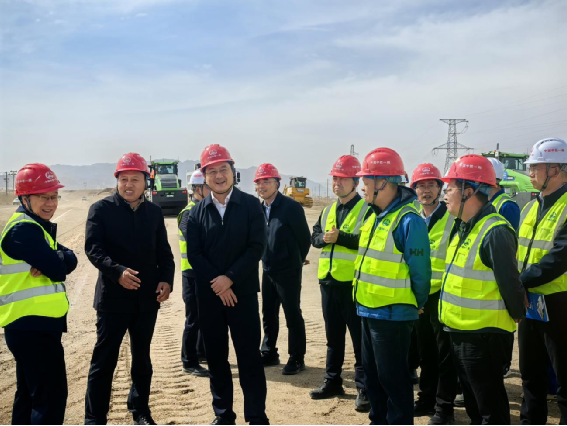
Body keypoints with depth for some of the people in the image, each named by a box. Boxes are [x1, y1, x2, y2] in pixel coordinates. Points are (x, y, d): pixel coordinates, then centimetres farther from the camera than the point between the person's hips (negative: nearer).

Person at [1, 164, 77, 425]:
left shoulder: (36, 226, 15)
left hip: (29, 326, 11)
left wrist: (52, 261, -17)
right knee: (52, 396, -6)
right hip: (34, 327, -11)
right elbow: (58, 270, -23)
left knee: (29, 393, 20)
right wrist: (56, 260, -2)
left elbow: (69, 260, 3)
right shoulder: (23, 230, -18)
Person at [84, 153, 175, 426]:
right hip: (113, 297, -4)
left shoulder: (154, 212, 9)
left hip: (147, 298, 4)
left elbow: (164, 252, 10)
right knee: (104, 360, 0)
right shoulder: (101, 209, -3)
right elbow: (93, 248, -13)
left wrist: (166, 279, -7)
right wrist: (117, 271, -28)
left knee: (142, 358, 16)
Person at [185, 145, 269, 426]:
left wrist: (229, 278, -16)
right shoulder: (197, 212, 5)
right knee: (216, 358, 10)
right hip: (209, 295, 3)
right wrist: (217, 284, -11)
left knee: (249, 358, 0)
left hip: (242, 292, -3)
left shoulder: (251, 205, -2)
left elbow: (257, 247, -9)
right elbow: (193, 254, 0)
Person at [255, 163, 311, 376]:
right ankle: (269, 354, 28)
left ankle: (297, 359, 11)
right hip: (268, 270, 7)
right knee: (268, 314, 15)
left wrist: (295, 261, 2)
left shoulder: (291, 207, -13)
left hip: (288, 271, -7)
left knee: (293, 315, 1)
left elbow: (305, 238, -8)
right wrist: (266, 260, 12)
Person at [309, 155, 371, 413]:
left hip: (353, 283, -7)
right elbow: (314, 236, 13)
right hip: (329, 282, 7)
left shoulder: (366, 209, -9)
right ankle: (333, 382, 27)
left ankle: (364, 389, 9)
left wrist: (339, 237, -22)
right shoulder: (328, 211, 15)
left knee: (360, 338, 1)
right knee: (333, 336, 16)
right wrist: (324, 238, -8)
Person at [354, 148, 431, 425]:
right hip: (369, 310, 9)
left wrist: (416, 305, -6)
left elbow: (420, 271, -16)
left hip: (392, 314, -9)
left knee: (392, 377, 2)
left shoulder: (408, 221, -20)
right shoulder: (375, 217, 9)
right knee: (372, 372, 20)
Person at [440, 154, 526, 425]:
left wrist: (517, 314, -6)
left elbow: (509, 281, -20)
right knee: (473, 402, 22)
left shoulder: (495, 232, -21)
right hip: (460, 331, 9)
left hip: (484, 334, -9)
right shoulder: (463, 228, 10)